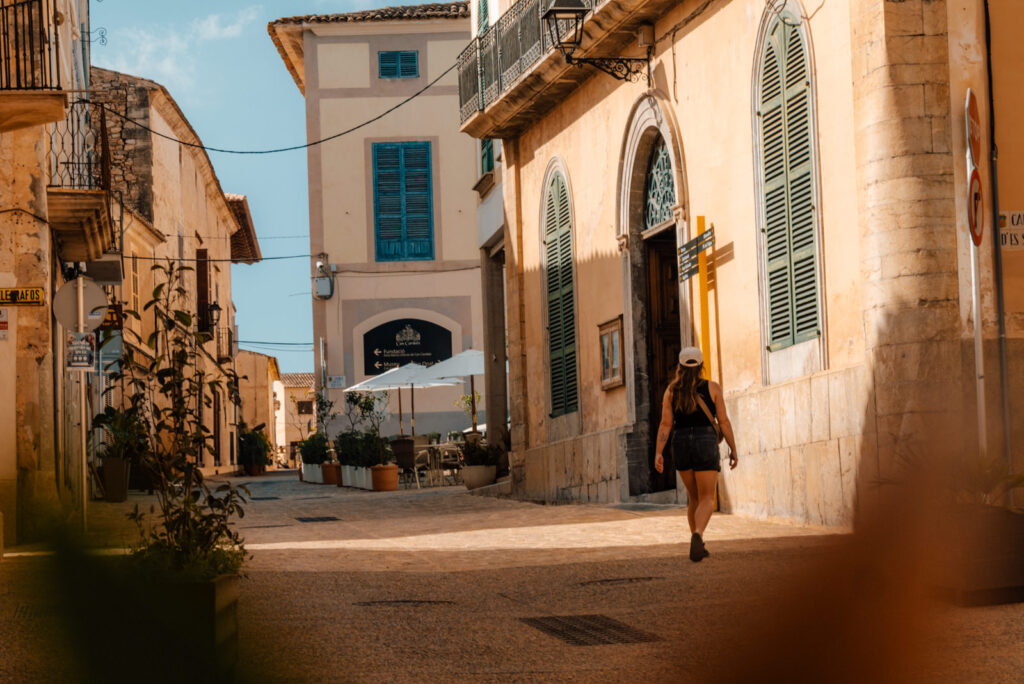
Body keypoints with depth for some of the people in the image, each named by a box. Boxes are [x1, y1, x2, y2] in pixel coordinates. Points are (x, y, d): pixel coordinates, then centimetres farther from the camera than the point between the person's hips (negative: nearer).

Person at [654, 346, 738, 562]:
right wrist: (733, 449, 7)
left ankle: (698, 546, 19)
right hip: (705, 443, -3)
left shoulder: (672, 390, 4)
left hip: (681, 445, 3)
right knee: (706, 500, -5)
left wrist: (658, 454, -5)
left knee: (695, 497, 20)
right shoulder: (712, 388, -1)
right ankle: (697, 536, -34)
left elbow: (665, 424, -3)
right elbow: (724, 421, -1)